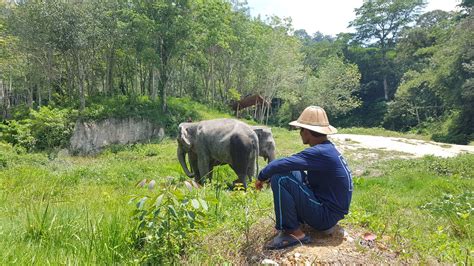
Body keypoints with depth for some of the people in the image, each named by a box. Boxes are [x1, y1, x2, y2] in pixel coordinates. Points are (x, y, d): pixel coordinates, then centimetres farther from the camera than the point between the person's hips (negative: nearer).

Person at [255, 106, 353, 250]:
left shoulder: (320, 152, -24)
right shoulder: (328, 148, 7)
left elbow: (282, 164, -29)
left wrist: (262, 176, -11)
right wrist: (269, 175, 8)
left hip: (326, 215, -9)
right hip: (330, 208, 9)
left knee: (280, 179, -20)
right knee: (291, 173, 12)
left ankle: (293, 233, -12)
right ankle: (298, 217, 13)